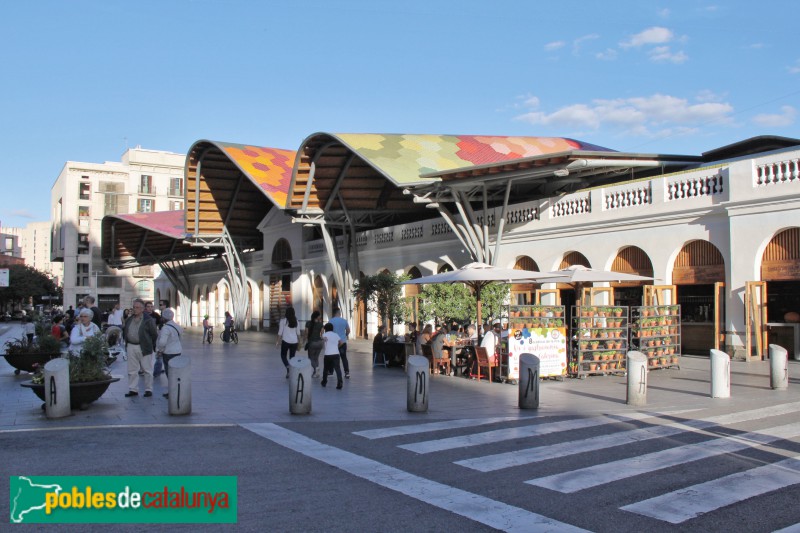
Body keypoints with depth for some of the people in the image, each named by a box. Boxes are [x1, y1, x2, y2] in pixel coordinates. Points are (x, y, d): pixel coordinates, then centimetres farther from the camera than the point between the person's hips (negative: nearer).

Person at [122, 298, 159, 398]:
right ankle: (133, 389, 15)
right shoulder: (129, 320, 12)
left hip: (144, 348, -5)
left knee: (147, 370, 3)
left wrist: (151, 346, -4)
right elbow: (124, 332, 20)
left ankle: (148, 390, 11)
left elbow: (154, 334, -5)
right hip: (131, 347, 5)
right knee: (132, 370, 8)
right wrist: (127, 343, 10)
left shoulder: (148, 320, -6)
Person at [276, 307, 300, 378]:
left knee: (283, 355, 13)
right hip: (294, 341, 3)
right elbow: (298, 332, 9)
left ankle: (288, 367, -13)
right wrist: (299, 341, 19)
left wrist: (279, 341, 2)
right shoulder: (296, 320, 3)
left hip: (286, 341, -3)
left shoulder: (283, 320, -8)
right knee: (292, 357, 13)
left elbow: (280, 332, -6)